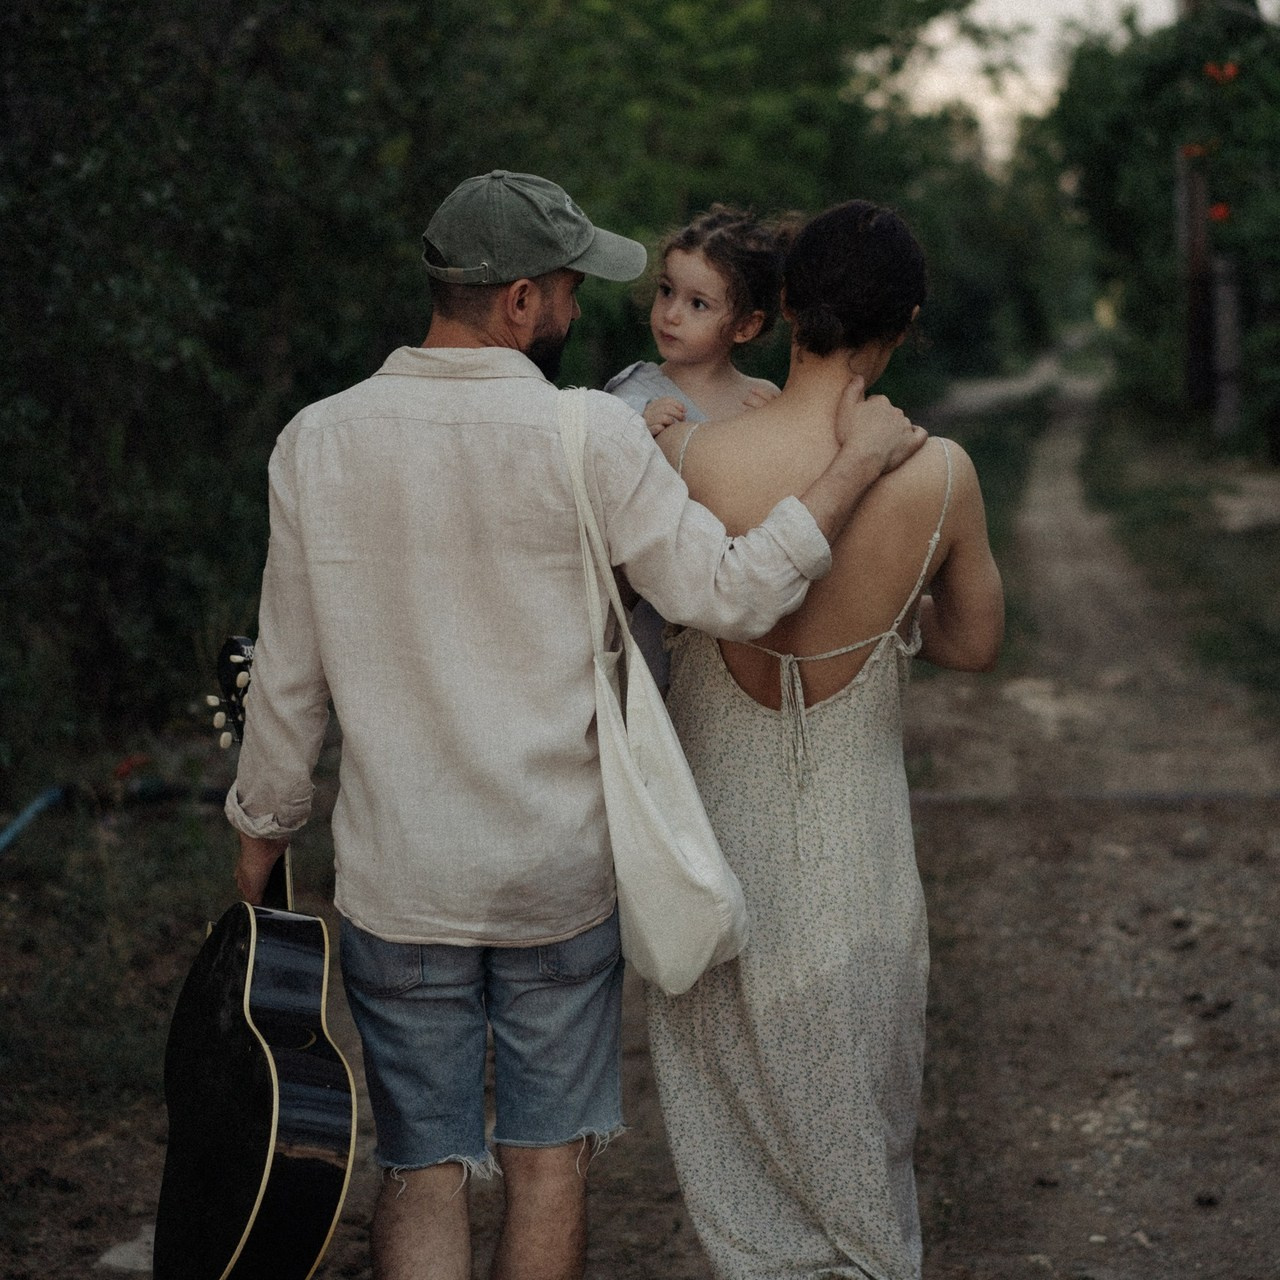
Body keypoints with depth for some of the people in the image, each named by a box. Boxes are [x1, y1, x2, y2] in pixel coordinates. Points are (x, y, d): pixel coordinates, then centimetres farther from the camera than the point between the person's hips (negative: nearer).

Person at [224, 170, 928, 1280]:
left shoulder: (319, 441, -4)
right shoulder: (591, 437, -13)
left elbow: (288, 676, 1)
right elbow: (730, 593, -14)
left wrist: (264, 828, 15)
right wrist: (859, 461, -6)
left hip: (397, 879, 2)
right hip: (562, 874, -1)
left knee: (423, 1172, 10)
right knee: (548, 1164, 14)